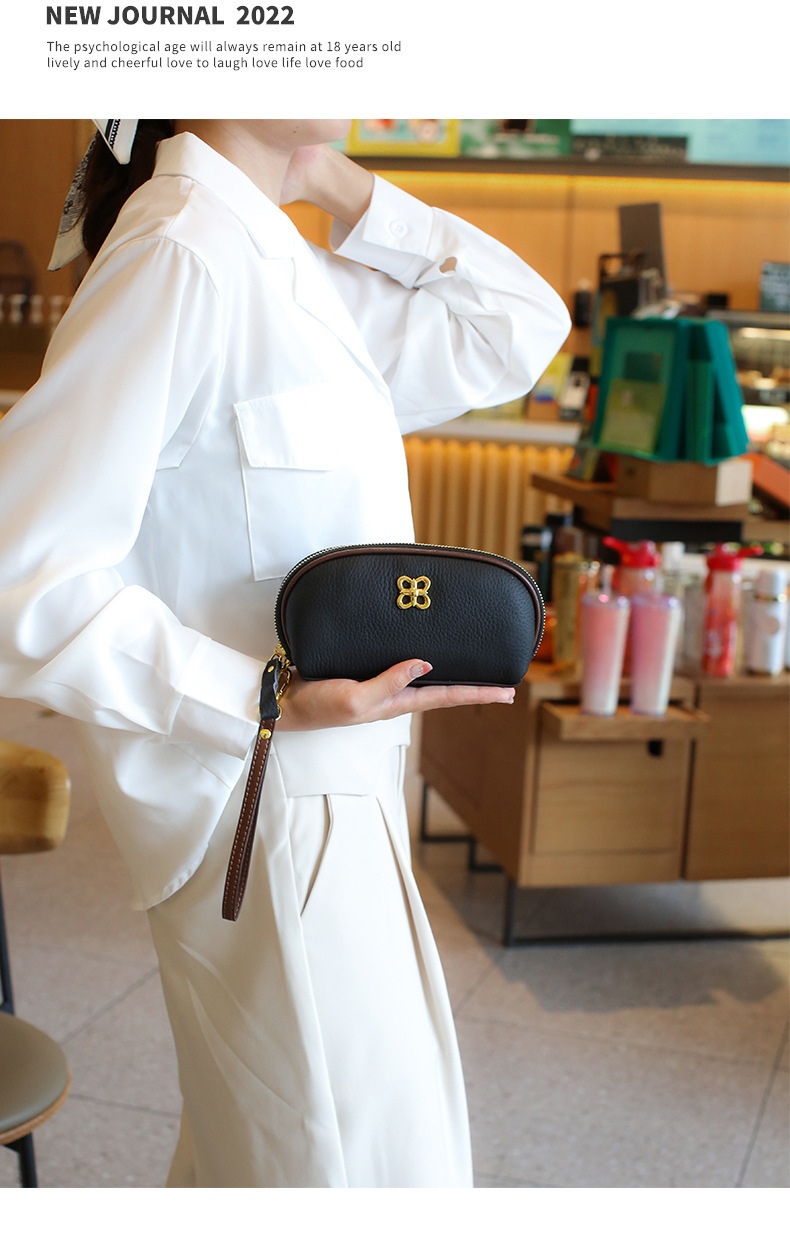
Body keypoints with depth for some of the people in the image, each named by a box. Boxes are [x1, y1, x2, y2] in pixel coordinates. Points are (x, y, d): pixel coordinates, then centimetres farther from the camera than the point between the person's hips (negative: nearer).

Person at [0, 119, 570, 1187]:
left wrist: (332, 180, 6)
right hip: (272, 808, -9)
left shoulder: (284, 263, 11)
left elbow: (519, 329, 13)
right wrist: (271, 704, -29)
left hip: (336, 792, 9)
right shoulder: (178, 254, -20)